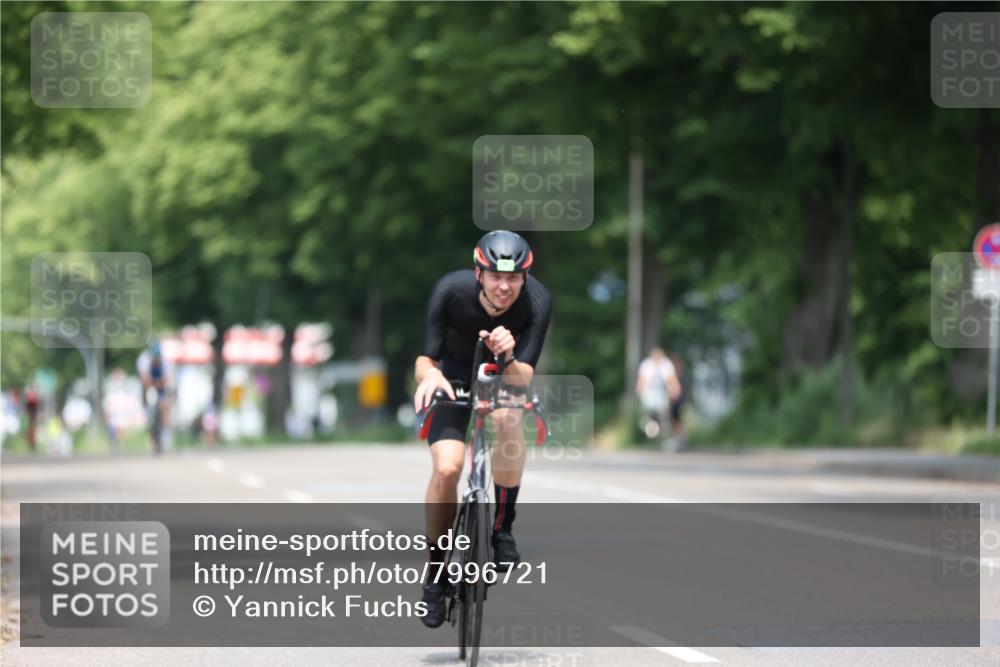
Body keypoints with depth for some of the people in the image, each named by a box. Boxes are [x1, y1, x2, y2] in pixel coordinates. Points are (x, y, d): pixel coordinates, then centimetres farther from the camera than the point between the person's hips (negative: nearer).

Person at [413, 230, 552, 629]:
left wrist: (508, 357, -54)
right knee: (446, 468, -21)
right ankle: (436, 573, -2)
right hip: (455, 372, 0)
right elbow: (424, 361, -26)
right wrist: (430, 375, -50)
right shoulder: (451, 291, -31)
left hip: (505, 372, 0)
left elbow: (522, 379, -32)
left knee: (507, 417, -35)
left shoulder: (537, 301, -30)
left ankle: (502, 530, -18)